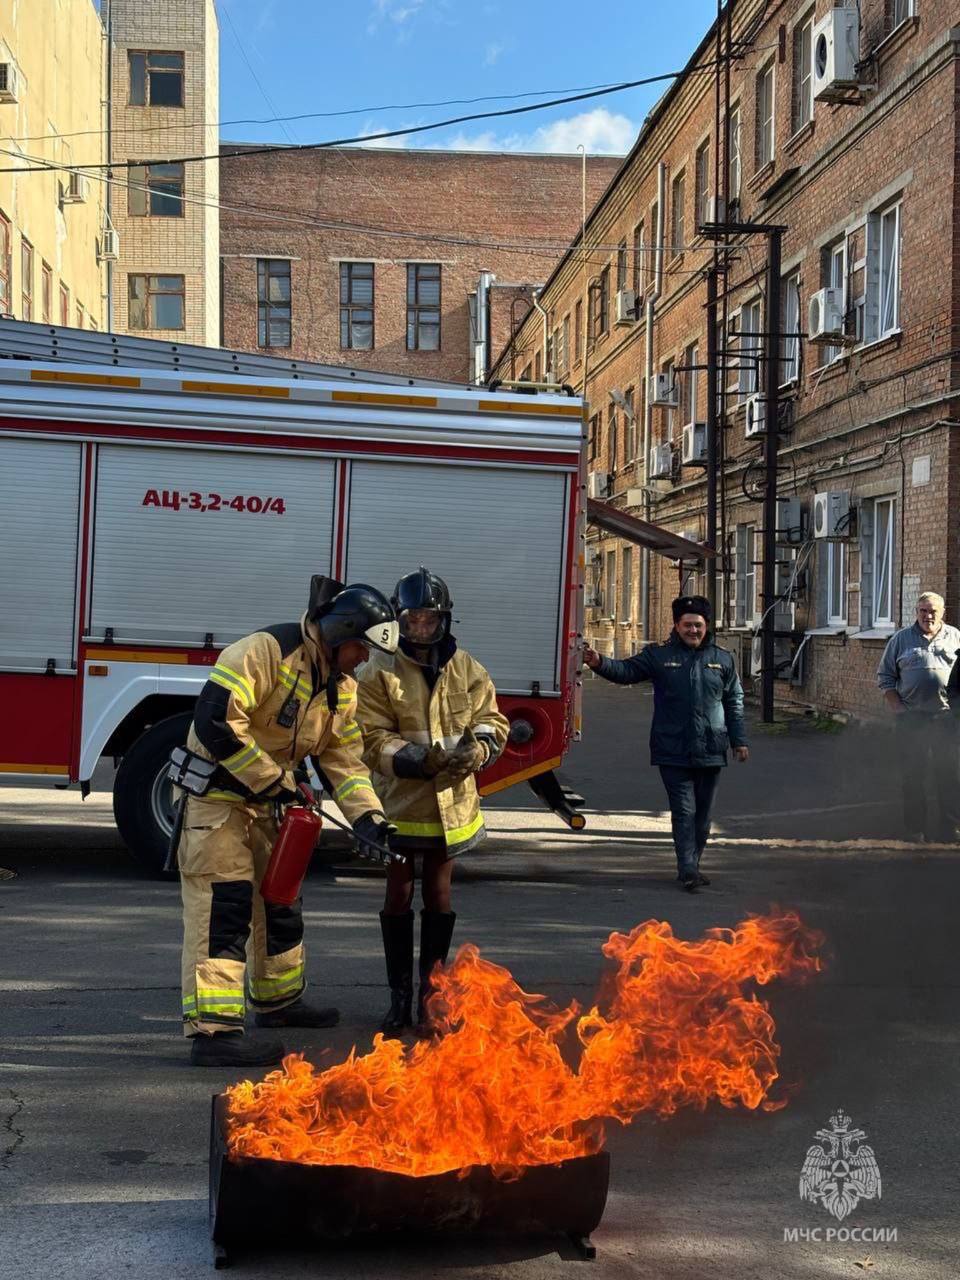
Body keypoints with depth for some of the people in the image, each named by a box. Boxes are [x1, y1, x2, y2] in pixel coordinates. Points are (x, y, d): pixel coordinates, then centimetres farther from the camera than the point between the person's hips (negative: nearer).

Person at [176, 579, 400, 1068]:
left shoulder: (342, 687, 7)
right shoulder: (267, 650, -22)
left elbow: (344, 758, 9)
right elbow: (214, 720, -29)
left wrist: (367, 816, -7)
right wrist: (272, 780, -23)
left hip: (262, 804, 9)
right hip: (215, 794, -9)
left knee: (279, 902, 19)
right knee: (222, 908, -15)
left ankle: (280, 1000, 37)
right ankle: (212, 1029, -16)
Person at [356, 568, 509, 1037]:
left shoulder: (466, 669, 2)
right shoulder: (380, 671, -6)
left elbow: (491, 721, 4)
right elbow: (373, 737, -11)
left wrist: (474, 749, -19)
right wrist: (418, 759, -26)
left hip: (450, 801, 2)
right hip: (399, 801, -2)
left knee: (438, 895, 11)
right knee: (398, 896, 6)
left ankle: (430, 997, 22)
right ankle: (399, 997, 18)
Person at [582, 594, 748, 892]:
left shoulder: (722, 659, 8)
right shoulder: (659, 656, 2)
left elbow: (734, 702, 13)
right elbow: (626, 671, -7)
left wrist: (738, 740, 10)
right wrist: (600, 664, -27)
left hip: (710, 752, 3)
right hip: (673, 752, -3)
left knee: (702, 813, 11)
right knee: (684, 810, -7)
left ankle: (692, 866, 24)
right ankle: (687, 870, -8)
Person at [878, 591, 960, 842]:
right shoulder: (901, 639, 7)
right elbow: (885, 675, 8)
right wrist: (895, 704, -3)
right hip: (911, 717, 0)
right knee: (912, 774, 5)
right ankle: (917, 827, 15)